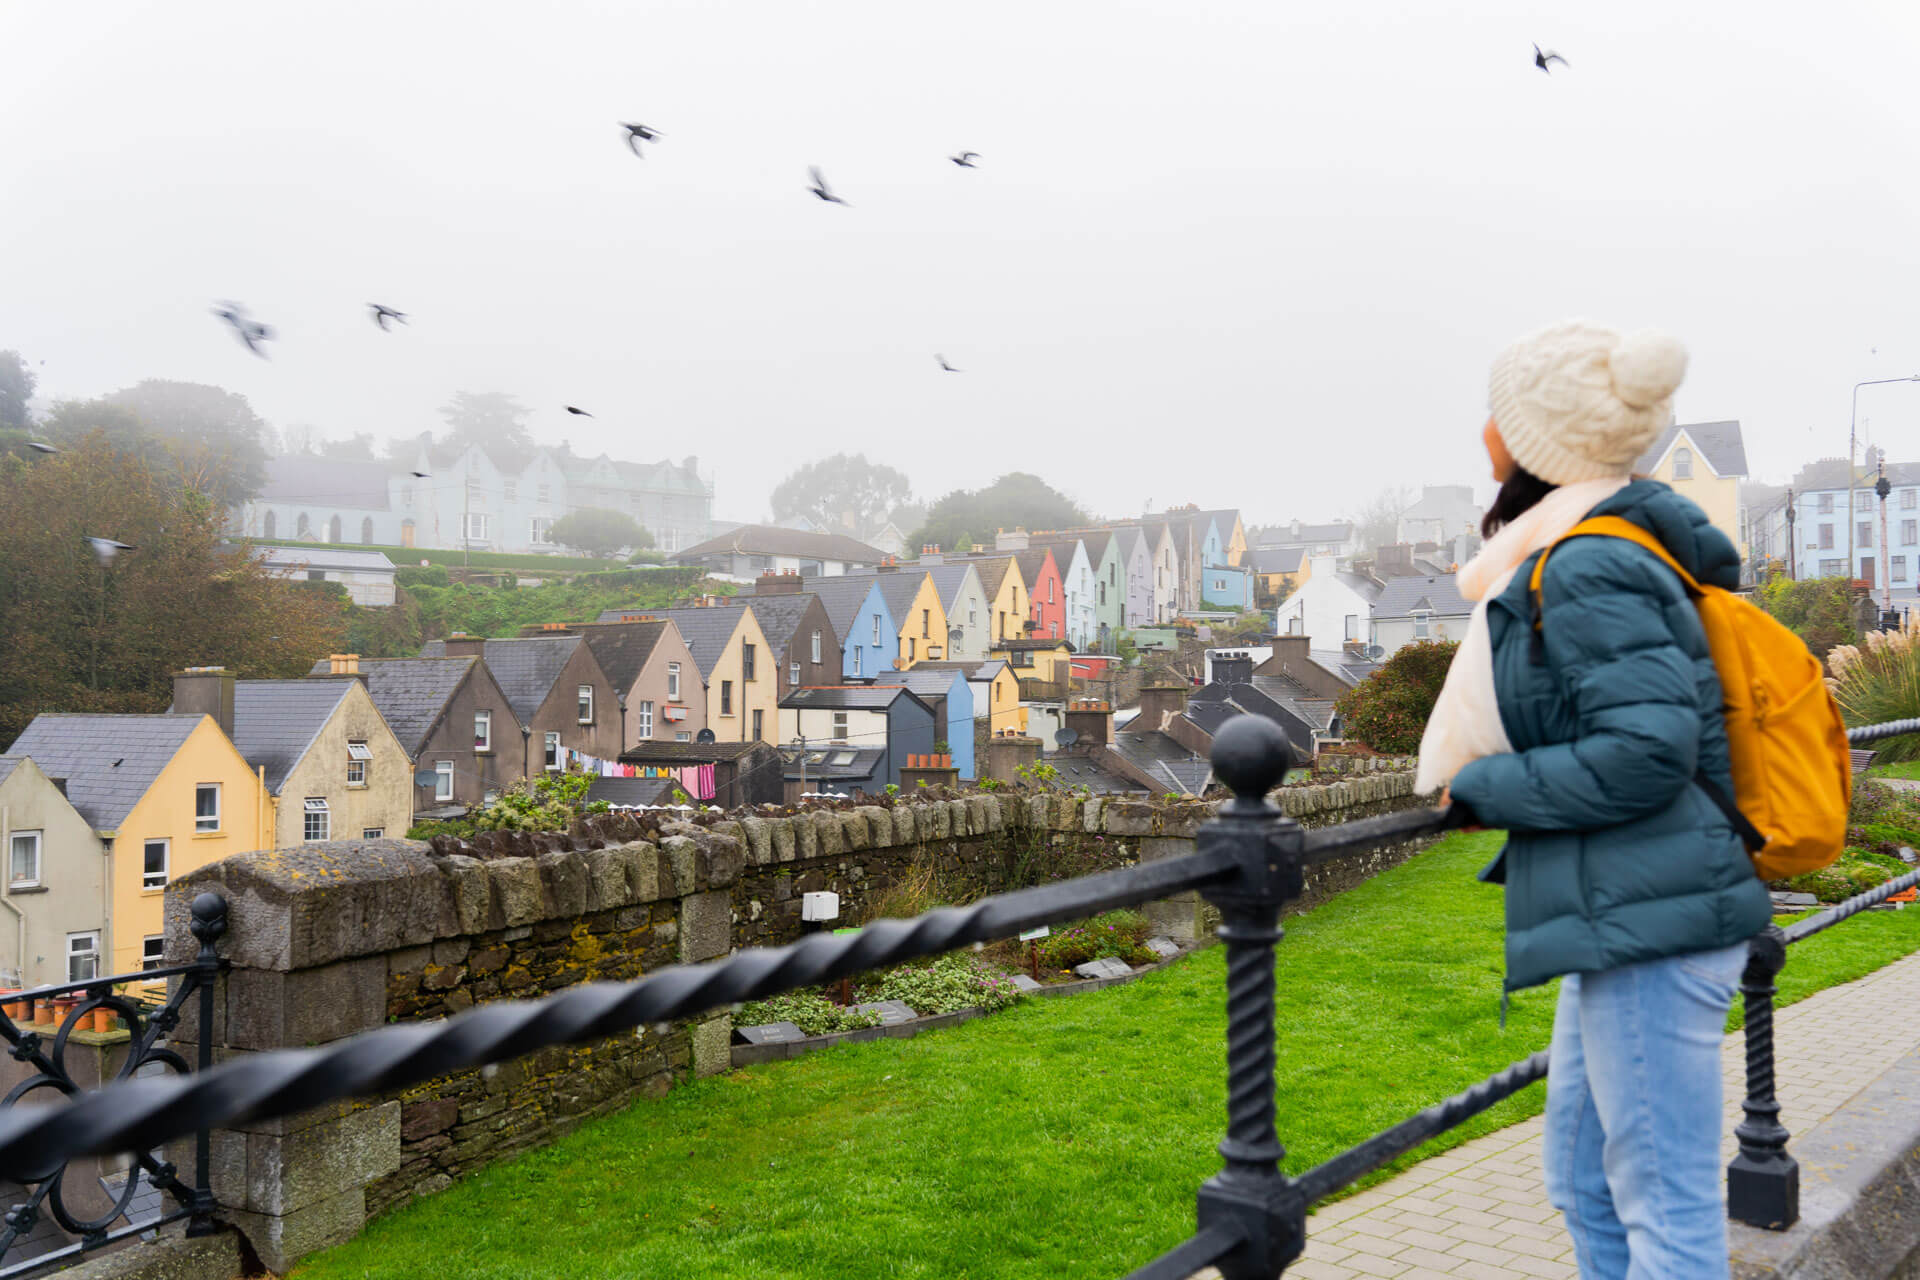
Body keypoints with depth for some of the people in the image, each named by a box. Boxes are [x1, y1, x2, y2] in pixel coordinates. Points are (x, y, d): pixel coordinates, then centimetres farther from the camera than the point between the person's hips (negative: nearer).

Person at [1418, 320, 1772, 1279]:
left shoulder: (1590, 569, -16)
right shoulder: (1595, 554, 14)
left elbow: (1645, 753, -24)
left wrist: (1486, 790, -13)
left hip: (1649, 921, -11)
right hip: (1622, 919, 11)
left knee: (1666, 1203, 3)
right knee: (1584, 1188, 20)